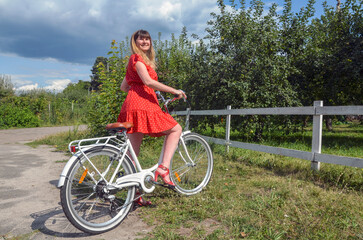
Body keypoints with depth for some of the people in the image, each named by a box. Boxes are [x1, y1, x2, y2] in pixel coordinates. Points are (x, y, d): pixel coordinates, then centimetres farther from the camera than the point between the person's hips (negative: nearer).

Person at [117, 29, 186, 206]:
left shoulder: (137, 60, 28)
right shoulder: (137, 58, -2)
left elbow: (123, 87, 29)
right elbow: (148, 82, -17)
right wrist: (174, 91, -14)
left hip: (133, 105, 9)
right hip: (142, 105, -9)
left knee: (133, 152, 7)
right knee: (176, 129, 1)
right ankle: (163, 167, -11)